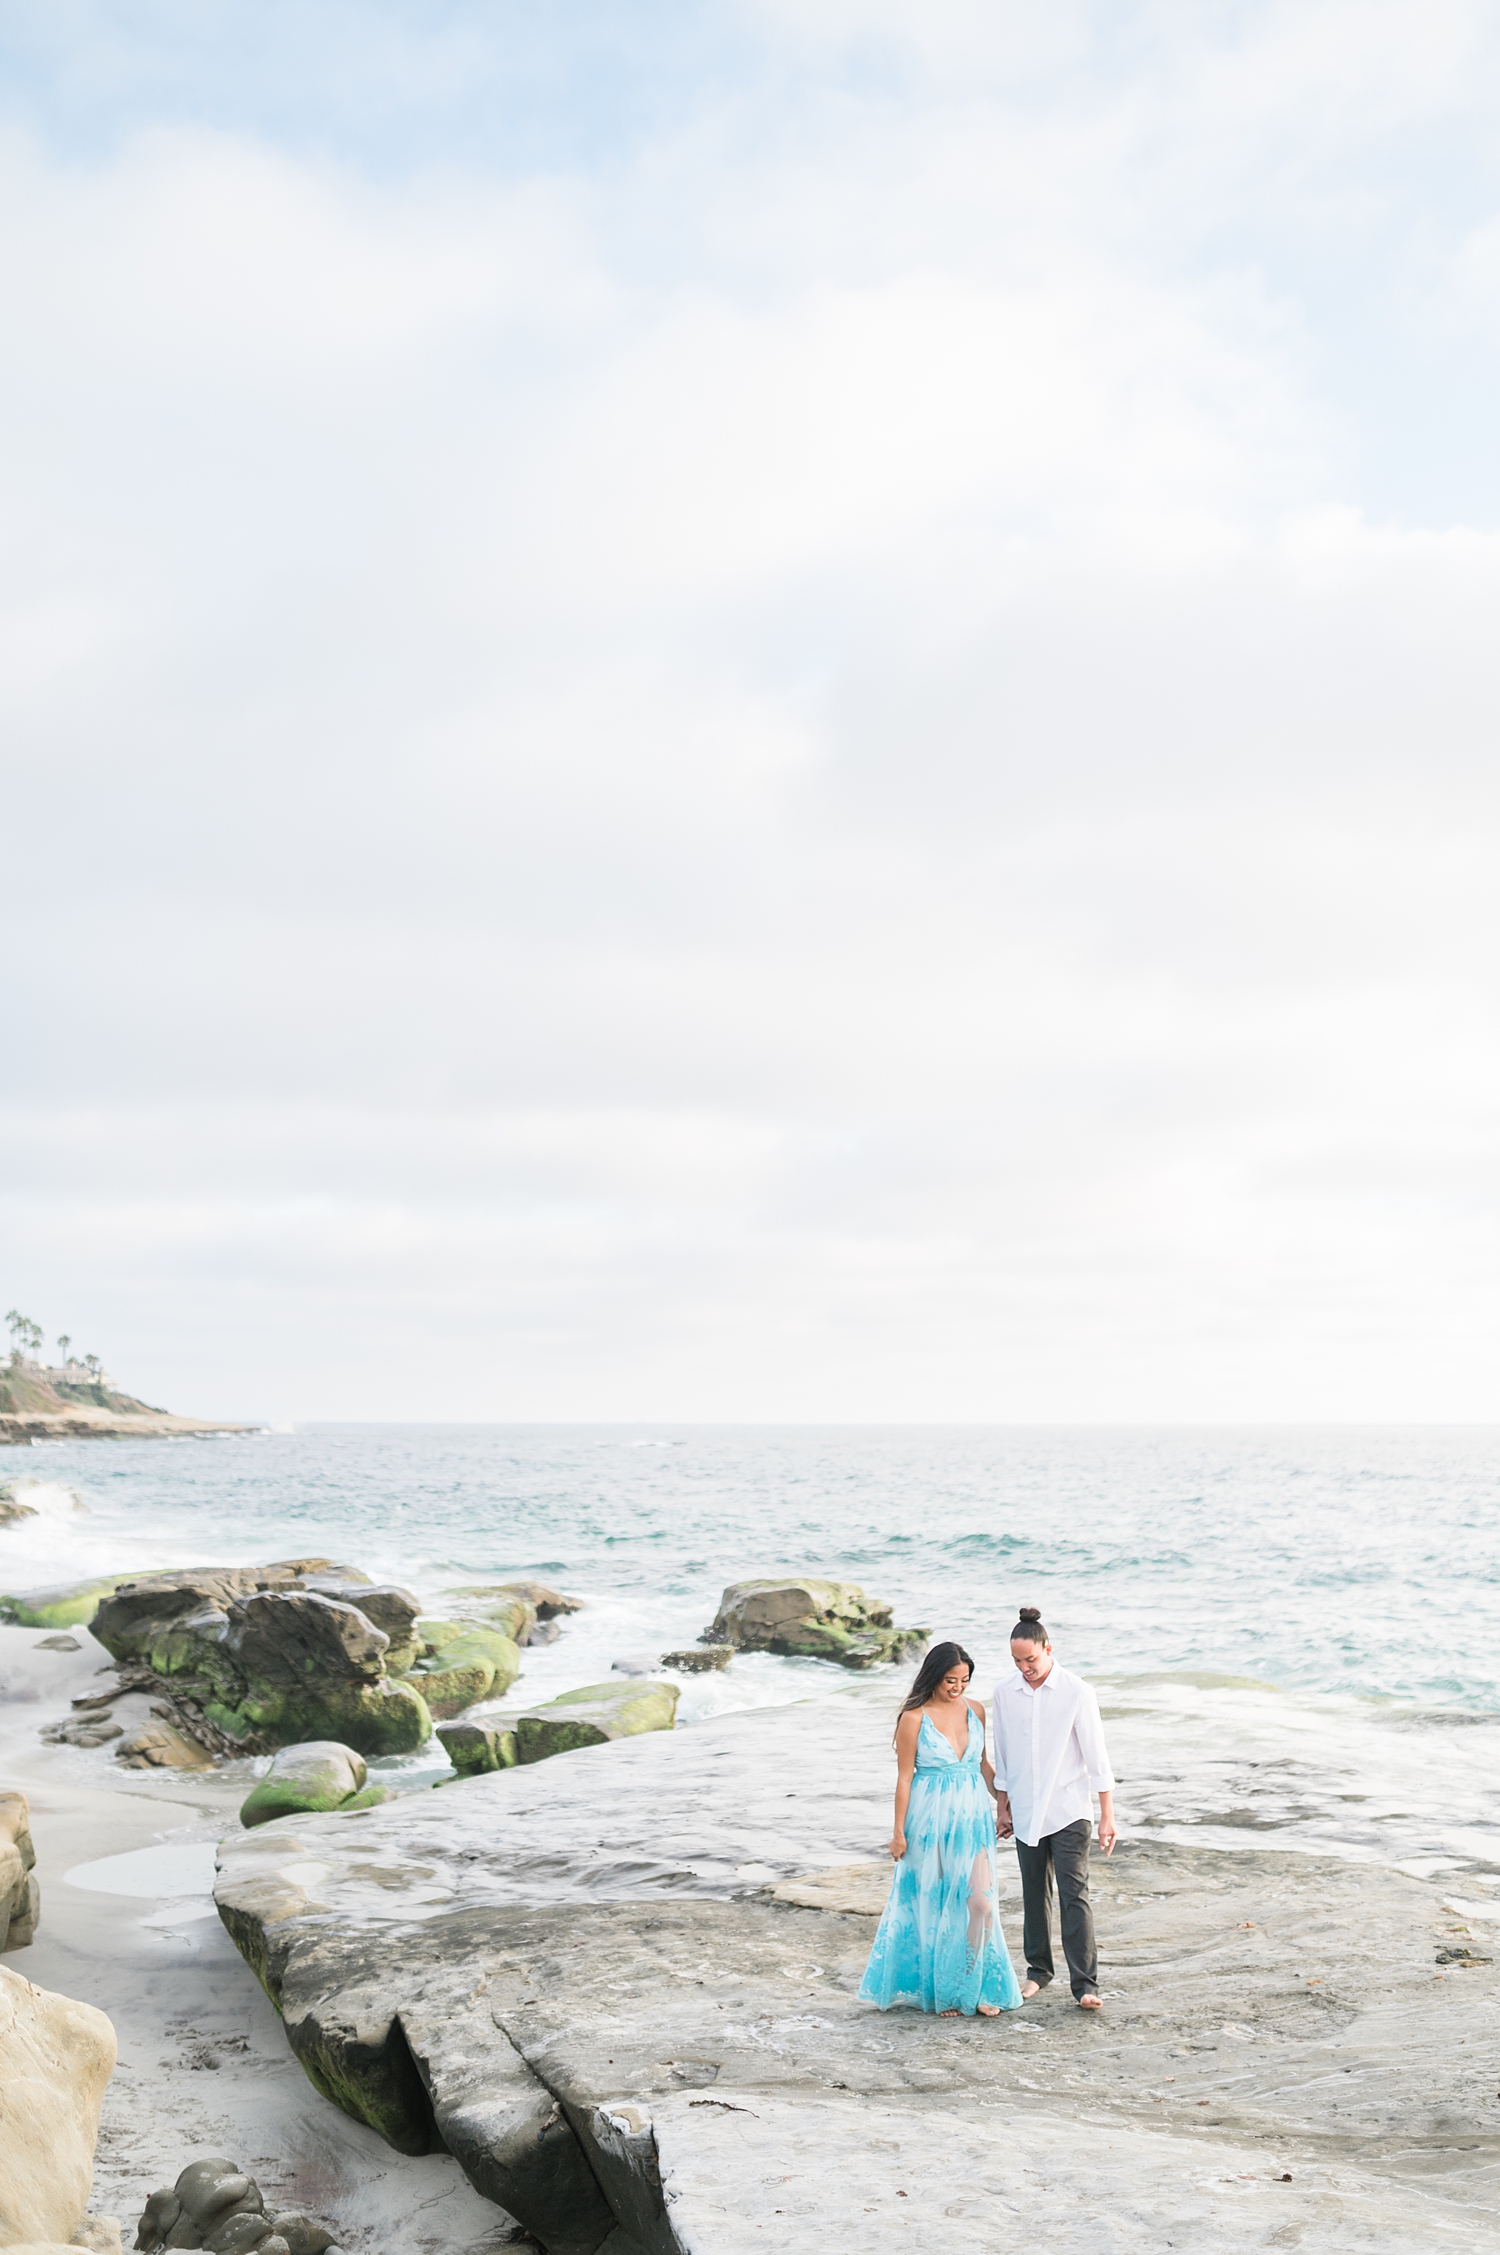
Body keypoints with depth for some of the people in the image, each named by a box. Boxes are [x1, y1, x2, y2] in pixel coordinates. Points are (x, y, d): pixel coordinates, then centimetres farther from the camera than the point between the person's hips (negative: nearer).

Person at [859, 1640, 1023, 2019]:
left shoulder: (975, 1710, 3)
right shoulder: (914, 1718, -11)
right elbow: (904, 1777, -7)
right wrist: (899, 1831, -6)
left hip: (972, 1816, 4)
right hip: (931, 1818, -3)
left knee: (980, 1901, -5)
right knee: (935, 1904, 6)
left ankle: (977, 1986, 10)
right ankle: (942, 1990, 20)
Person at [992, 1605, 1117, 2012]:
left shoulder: (1076, 1692, -10)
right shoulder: (1004, 1693, 1)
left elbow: (1096, 1755, -8)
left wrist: (1107, 1815, -8)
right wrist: (1002, 1806, 14)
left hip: (1069, 1810, -4)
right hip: (1026, 1811, 4)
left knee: (1074, 1895, -8)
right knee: (1034, 1892, 13)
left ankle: (1086, 1983, -7)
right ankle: (1038, 1969, 27)